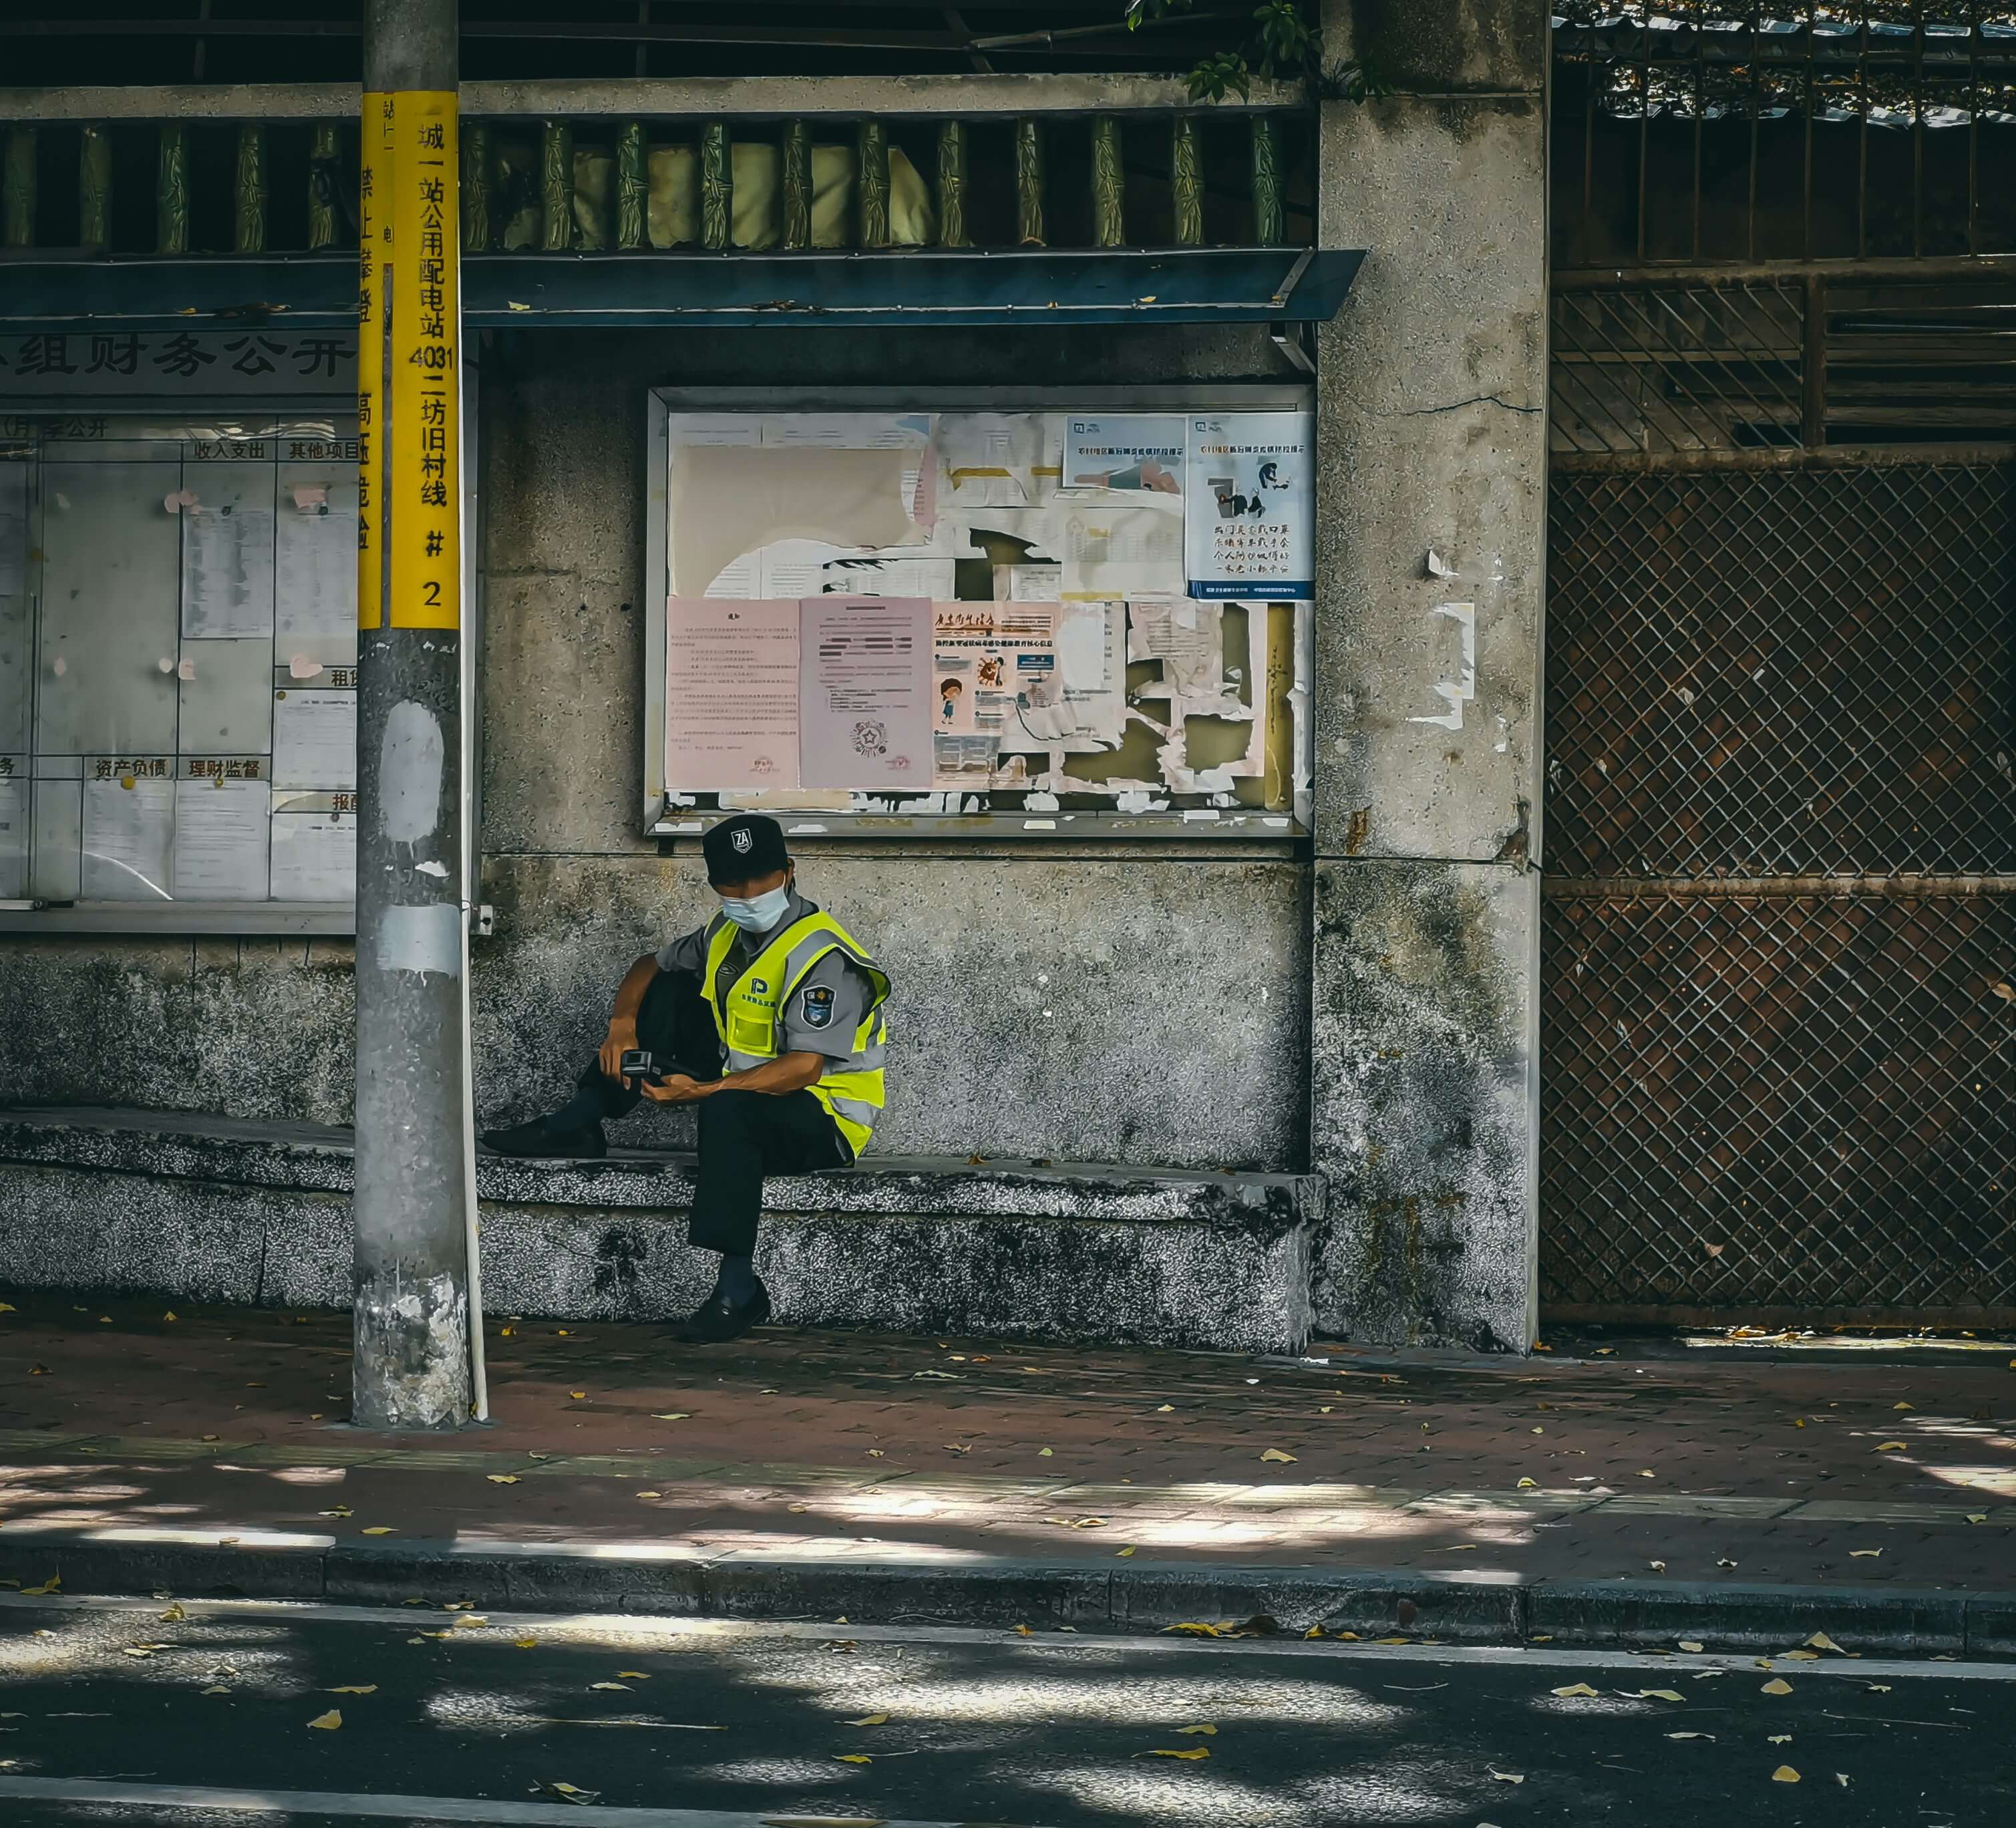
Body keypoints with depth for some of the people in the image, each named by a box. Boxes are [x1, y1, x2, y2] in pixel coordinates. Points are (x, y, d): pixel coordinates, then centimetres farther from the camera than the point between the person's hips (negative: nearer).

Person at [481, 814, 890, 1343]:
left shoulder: (821, 956, -20)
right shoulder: (728, 934, 7)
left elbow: (805, 1066, -29)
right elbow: (650, 966, 19)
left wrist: (703, 1091, -37)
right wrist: (623, 1025, -4)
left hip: (825, 1119, -8)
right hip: (746, 1086, 8)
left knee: (728, 1109, -40)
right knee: (669, 992, 3)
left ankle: (738, 1293, -40)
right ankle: (577, 1123, -5)